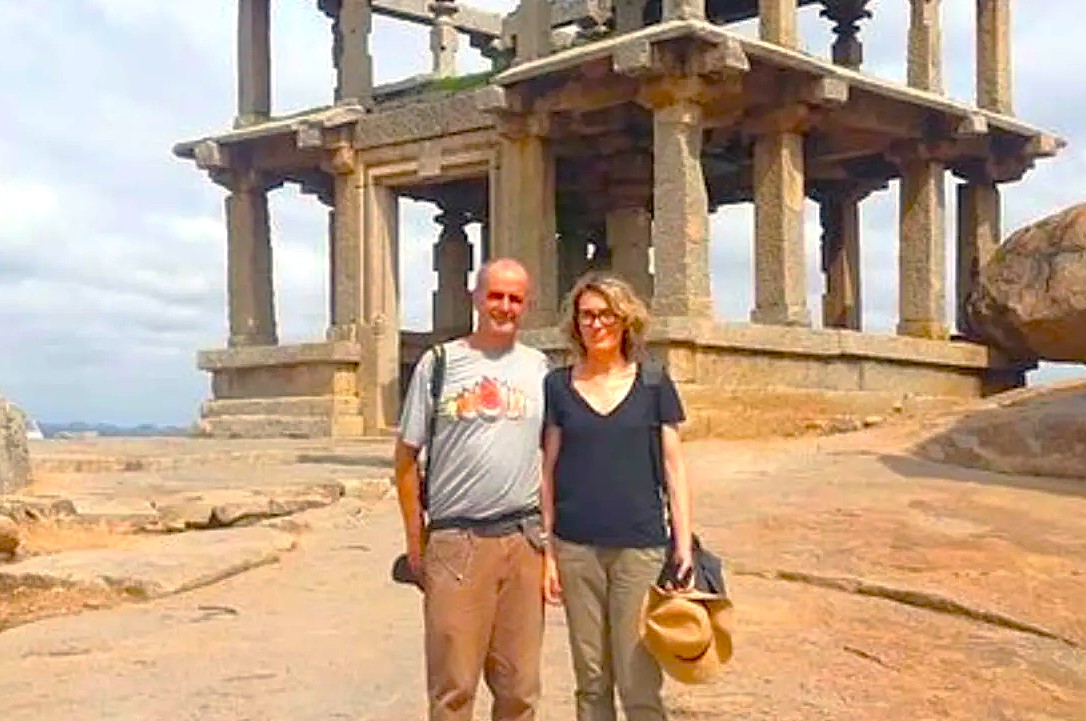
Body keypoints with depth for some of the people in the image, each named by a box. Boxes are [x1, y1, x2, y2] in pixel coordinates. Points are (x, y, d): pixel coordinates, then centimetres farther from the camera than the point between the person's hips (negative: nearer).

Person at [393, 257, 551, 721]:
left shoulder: (540, 369, 9)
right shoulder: (439, 363, 2)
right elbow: (406, 458, 3)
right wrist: (416, 543, 0)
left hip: (523, 540, 3)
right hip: (455, 541, -2)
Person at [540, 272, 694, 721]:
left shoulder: (653, 384, 3)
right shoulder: (557, 386, 5)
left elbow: (673, 468, 4)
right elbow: (548, 471, 7)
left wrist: (684, 543, -1)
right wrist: (546, 549, 3)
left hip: (640, 547, -1)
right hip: (575, 548, 2)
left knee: (638, 683, -1)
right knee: (591, 680, 10)